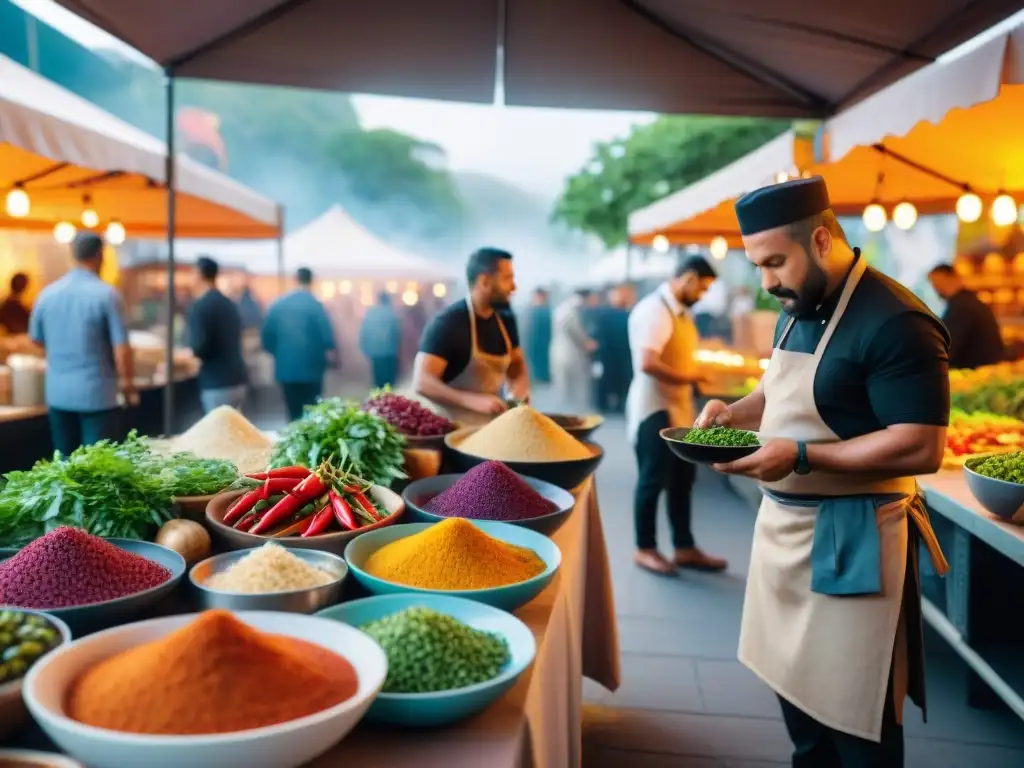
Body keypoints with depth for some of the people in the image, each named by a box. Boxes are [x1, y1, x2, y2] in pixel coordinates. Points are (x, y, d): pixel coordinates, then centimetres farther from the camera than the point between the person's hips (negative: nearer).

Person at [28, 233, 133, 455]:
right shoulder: (107, 295, -12)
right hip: (97, 393, -5)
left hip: (58, 393, 5)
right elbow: (121, 346, -13)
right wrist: (127, 383, 0)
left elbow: (37, 339, 16)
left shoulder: (47, 293, 2)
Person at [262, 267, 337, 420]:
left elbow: (266, 336, 7)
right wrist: (331, 353, 6)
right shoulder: (314, 305, -8)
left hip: (285, 369, 4)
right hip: (310, 369, -4)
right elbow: (326, 335, -12)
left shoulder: (277, 305, 5)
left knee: (294, 414, 10)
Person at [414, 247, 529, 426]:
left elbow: (516, 362, 18)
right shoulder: (447, 322, -15)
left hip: (491, 424, 6)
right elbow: (422, 382, -21)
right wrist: (474, 401, -32)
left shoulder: (505, 318, 5)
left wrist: (520, 389, -3)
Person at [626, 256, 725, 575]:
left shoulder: (682, 312, 12)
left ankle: (685, 548, 25)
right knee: (654, 481, 2)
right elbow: (647, 363, -27)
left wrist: (698, 373, 3)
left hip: (679, 407, 9)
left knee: (682, 479, 14)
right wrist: (686, 378, -16)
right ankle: (645, 549, 17)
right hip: (655, 408, -9)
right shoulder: (653, 310, -18)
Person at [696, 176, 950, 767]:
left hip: (850, 541, -8)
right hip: (782, 524, 8)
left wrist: (801, 455, -27)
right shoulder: (798, 312, 9)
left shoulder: (894, 322, -20)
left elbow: (922, 448, -24)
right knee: (795, 691, 20)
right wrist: (737, 412, 2)